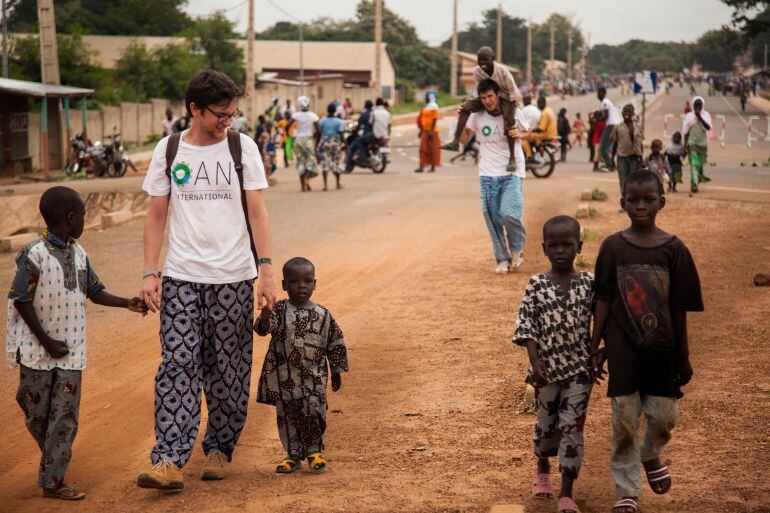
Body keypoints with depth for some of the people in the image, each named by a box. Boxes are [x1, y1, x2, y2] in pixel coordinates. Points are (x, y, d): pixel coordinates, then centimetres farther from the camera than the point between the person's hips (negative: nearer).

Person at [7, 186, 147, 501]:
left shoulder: (79, 254, 6)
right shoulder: (34, 255, -14)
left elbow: (95, 292, 14)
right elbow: (22, 301, -13)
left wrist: (127, 303, -2)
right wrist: (47, 341, -13)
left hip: (71, 350, 5)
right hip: (36, 350, -5)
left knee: (66, 416, 0)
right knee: (37, 413, 8)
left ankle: (53, 481, 4)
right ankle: (50, 460, 32)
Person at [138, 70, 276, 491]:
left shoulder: (241, 147, 2)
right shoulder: (169, 150, 4)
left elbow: (257, 213, 1)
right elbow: (156, 216, 8)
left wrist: (266, 271, -6)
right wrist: (149, 273, -1)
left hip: (233, 277, 0)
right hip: (181, 276, 0)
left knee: (228, 369, 6)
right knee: (177, 364, -8)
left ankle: (219, 450, 21)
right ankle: (169, 461, -11)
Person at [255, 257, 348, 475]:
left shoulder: (323, 315, 0)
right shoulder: (279, 310, -5)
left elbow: (335, 344, 10)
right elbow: (264, 329, -21)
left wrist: (336, 373, 14)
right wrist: (264, 320, -45)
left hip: (313, 377, 0)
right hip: (284, 379, 0)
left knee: (314, 413, -3)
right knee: (287, 415, 7)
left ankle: (314, 450, 20)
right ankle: (293, 454, 21)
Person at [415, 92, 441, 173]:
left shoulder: (434, 106, -11)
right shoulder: (425, 106, 15)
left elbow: (435, 119, -16)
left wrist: (431, 131, -21)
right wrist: (421, 130, 18)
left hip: (432, 131, -8)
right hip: (425, 130, 8)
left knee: (432, 148, -1)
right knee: (423, 148, 3)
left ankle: (433, 167, 5)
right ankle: (421, 166, 2)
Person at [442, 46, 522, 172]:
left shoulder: (502, 71, -25)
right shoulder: (477, 72, -13)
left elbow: (513, 91, -21)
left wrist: (510, 113, -25)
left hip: (506, 98, -5)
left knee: (509, 122, -30)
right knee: (466, 105, -14)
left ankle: (512, 158, -22)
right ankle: (456, 141, -20)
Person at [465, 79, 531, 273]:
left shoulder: (514, 113, -4)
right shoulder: (477, 116, -1)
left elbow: (527, 131, 12)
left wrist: (519, 134, -11)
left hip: (512, 172, -2)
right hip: (487, 174, 3)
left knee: (509, 213, -18)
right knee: (492, 218, 3)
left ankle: (517, 249, 10)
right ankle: (502, 259, 18)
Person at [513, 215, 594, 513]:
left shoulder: (589, 283, -2)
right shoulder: (536, 286, -4)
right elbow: (526, 327, -7)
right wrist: (535, 364, -15)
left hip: (580, 368, -1)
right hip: (547, 368, 1)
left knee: (572, 427, -4)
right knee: (546, 424, 15)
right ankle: (543, 469, 45)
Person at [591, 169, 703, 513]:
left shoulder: (673, 248, -4)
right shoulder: (613, 247, -3)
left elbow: (679, 307, 0)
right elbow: (603, 300, 0)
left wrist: (683, 356, 3)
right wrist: (595, 347, -1)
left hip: (661, 347, 1)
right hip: (623, 348, -1)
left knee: (665, 415, 7)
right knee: (623, 420, 2)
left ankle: (651, 455, 42)